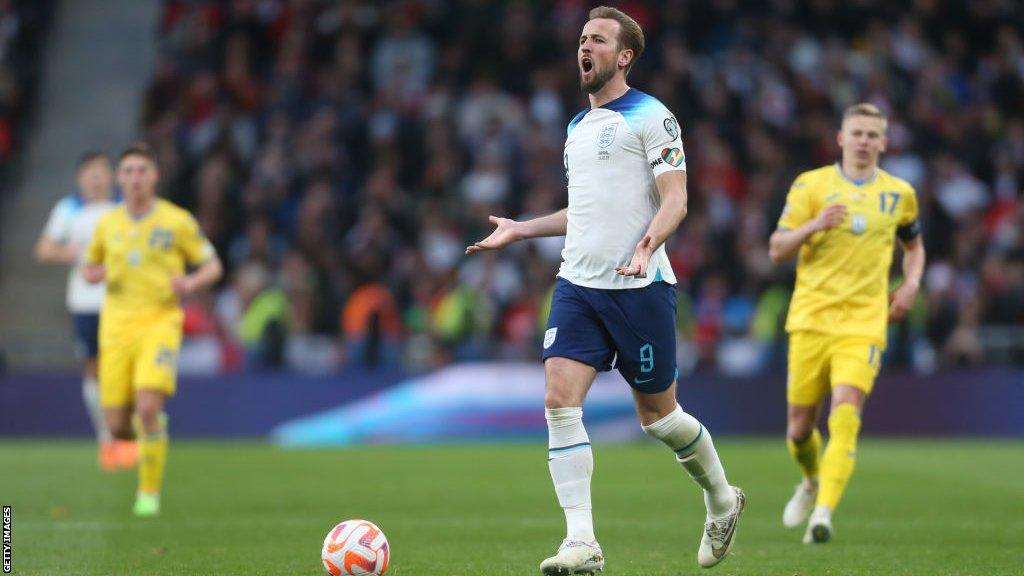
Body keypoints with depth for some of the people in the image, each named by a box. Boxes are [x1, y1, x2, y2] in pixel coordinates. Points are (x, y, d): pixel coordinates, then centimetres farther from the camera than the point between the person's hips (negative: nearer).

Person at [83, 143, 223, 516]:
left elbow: (213, 266, 7)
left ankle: (150, 491, -8)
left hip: (160, 322, -3)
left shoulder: (177, 221, 0)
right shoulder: (108, 224, 9)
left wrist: (192, 282, -15)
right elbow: (88, 271, 22)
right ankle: (150, 426, 37)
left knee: (148, 407, -23)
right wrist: (100, 273, -3)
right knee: (117, 425, -1)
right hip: (117, 326, 3)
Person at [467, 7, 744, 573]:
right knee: (559, 400, -12)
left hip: (640, 287, -6)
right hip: (577, 286, 6)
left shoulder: (650, 117, -5)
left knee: (657, 413, 4)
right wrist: (520, 229, 24)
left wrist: (645, 247, -27)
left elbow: (675, 199, -11)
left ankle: (722, 501, 31)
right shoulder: (577, 127, 18)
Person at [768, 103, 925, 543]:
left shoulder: (899, 194, 10)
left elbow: (914, 246, 28)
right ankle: (812, 481, 38)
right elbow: (776, 249, 1)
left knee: (845, 414, -21)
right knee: (800, 426, 5)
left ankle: (823, 513, -27)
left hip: (864, 323, 0)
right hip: (811, 319, 0)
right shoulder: (811, 185, 3)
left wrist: (911, 283, 8)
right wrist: (812, 226, -18)